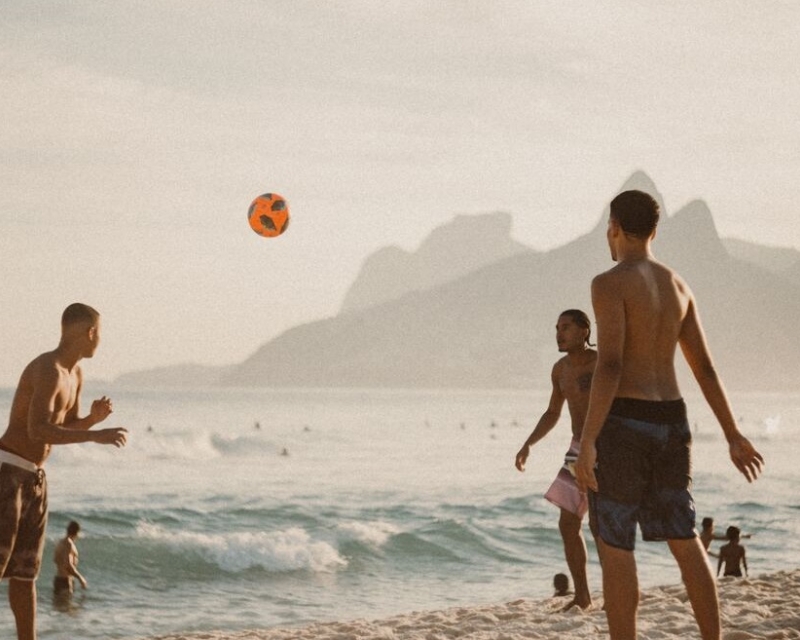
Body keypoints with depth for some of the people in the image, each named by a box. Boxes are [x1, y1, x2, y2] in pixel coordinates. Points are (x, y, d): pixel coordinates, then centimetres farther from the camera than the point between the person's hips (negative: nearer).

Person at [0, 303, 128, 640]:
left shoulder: (75, 373, 11)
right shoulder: (47, 370, -20)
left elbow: (70, 427, 21)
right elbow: (38, 431, -30)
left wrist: (94, 417, -1)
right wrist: (96, 435, -30)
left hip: (33, 478, 9)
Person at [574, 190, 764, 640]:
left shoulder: (610, 283, -13)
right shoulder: (678, 286, 11)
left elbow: (609, 366, -21)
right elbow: (706, 368, 13)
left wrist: (587, 443, -22)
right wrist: (733, 436, 16)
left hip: (623, 424, -7)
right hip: (671, 423, 7)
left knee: (613, 547, 1)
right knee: (685, 543, 12)